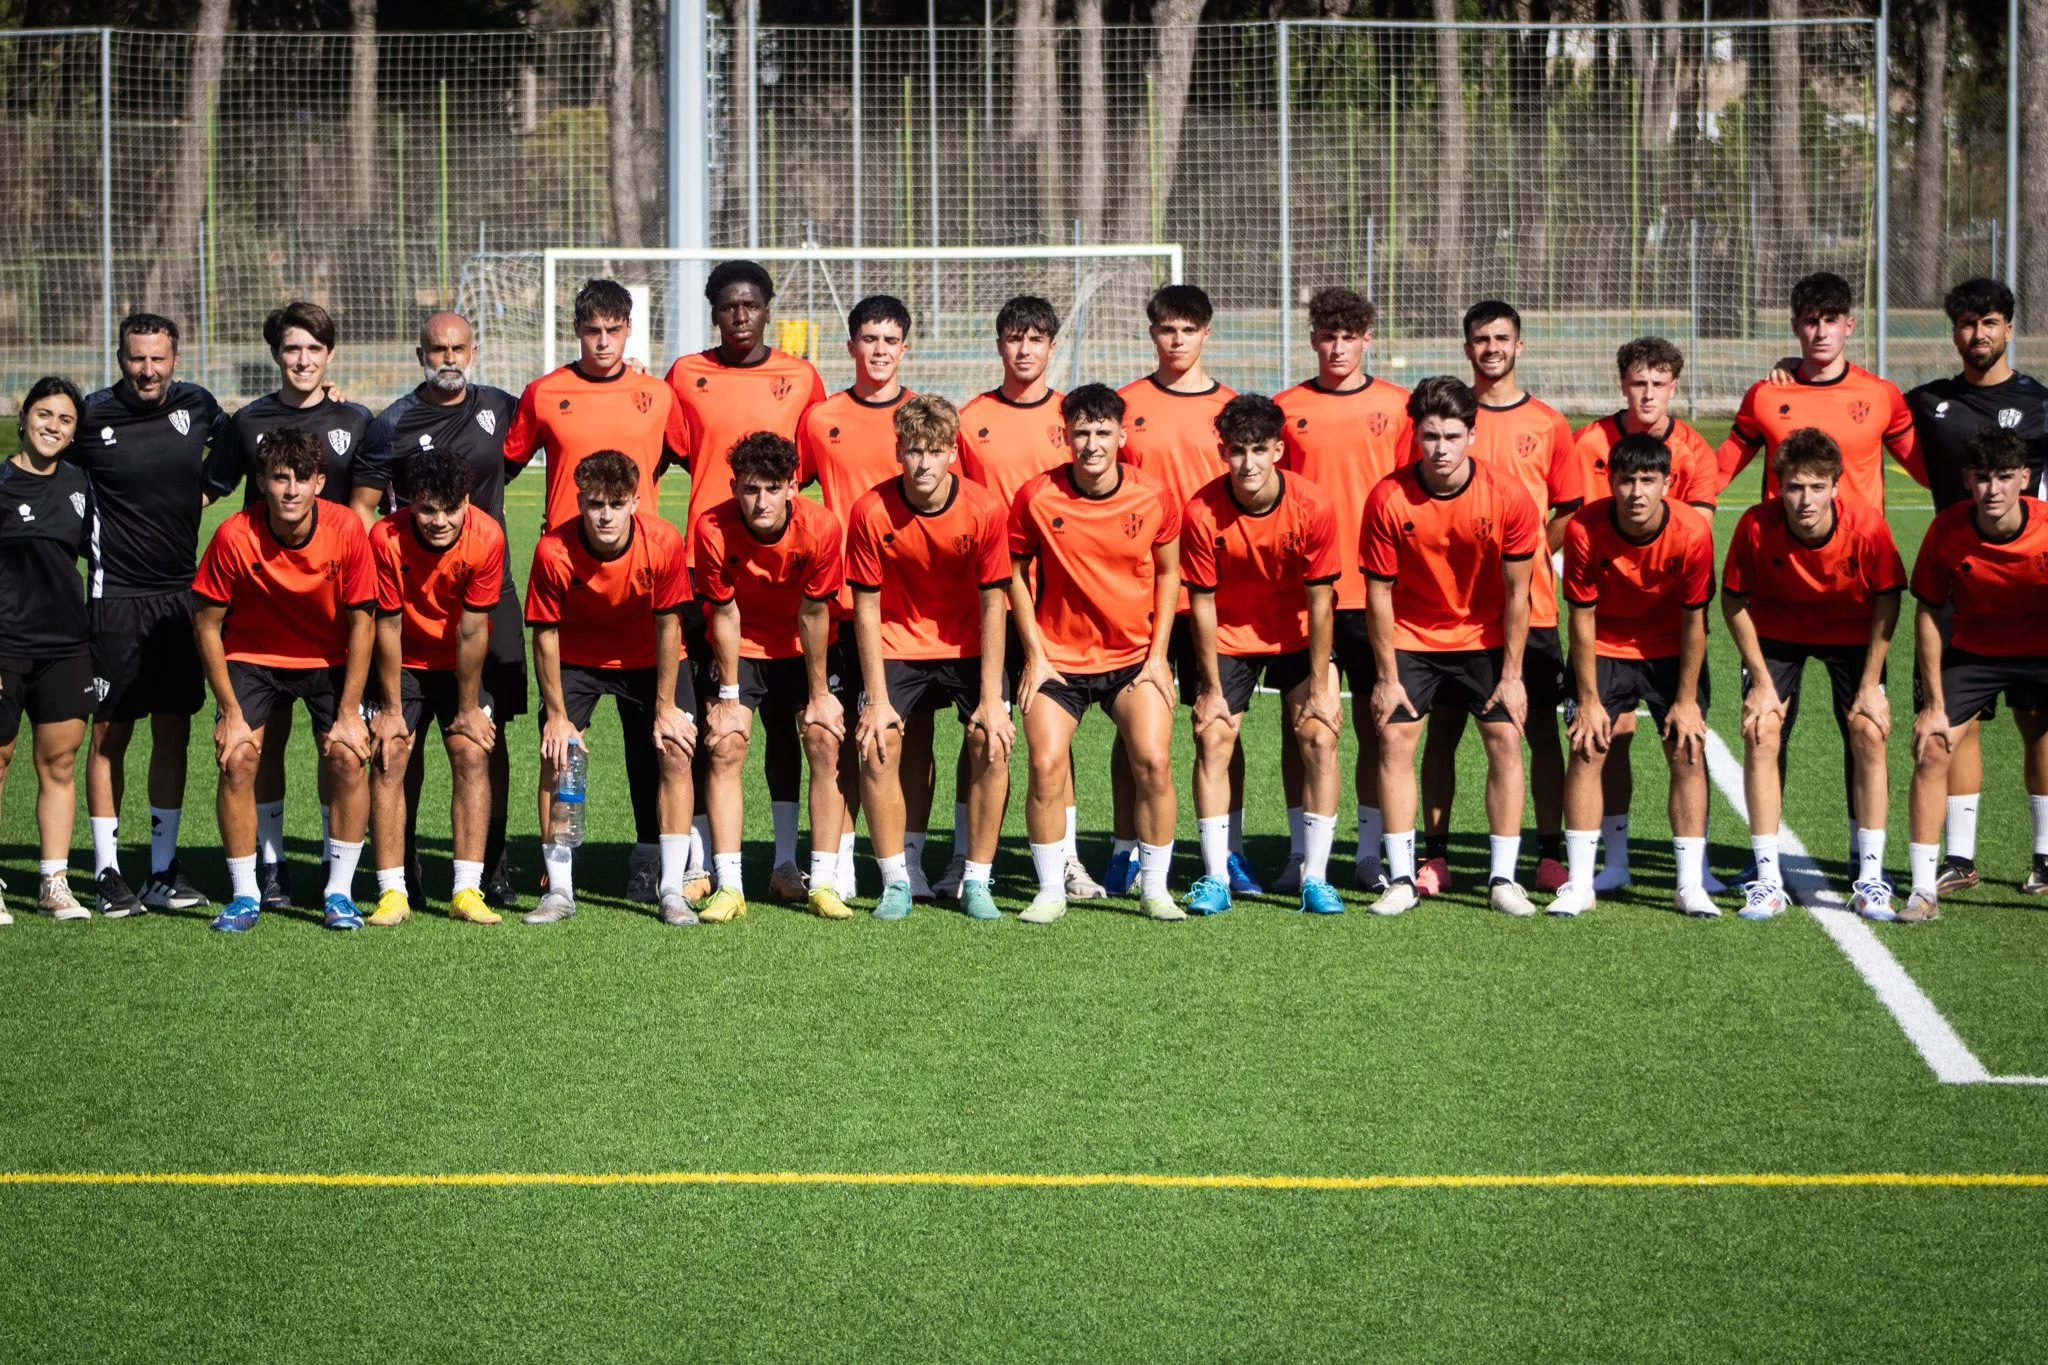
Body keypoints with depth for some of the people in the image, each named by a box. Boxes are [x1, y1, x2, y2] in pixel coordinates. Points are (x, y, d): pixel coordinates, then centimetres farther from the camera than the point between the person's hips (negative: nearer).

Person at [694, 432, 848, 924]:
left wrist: (820, 694, -10)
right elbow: (725, 614, -16)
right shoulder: (714, 530, -27)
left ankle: (824, 883, -8)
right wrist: (729, 695, -12)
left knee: (824, 741, -12)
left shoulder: (821, 528, -27)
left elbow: (813, 614, -17)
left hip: (803, 647, 0)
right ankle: (728, 886, -12)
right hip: (740, 647, 0)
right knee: (725, 747, -13)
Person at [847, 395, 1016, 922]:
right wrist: (877, 700, -15)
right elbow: (867, 607, -11)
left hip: (968, 646, 0)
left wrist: (991, 699, -16)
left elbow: (993, 605, -12)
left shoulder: (985, 510, -18)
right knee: (877, 746, -17)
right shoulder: (871, 511, -18)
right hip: (897, 646, 0)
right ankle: (897, 882, -3)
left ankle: (977, 882, -4)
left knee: (991, 743, -17)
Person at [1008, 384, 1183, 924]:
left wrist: (1158, 654, 1)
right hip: (1057, 657, -1)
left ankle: (1155, 889, 2)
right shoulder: (1037, 497, -10)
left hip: (1134, 656, 1)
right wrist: (1033, 654, -3)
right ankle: (1051, 891, 4)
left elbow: (1168, 572, 7)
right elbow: (1015, 571, 2)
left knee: (1154, 762, -13)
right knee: (1047, 767, -13)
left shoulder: (1154, 498, -7)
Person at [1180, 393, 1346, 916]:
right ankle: (1216, 877, -4)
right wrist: (1212, 689, -11)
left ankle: (1315, 877, -6)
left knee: (1320, 736, -11)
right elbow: (1202, 603, -13)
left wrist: (1320, 686, -13)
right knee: (1212, 738, -10)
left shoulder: (1312, 506, -22)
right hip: (1229, 637, 0)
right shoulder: (1202, 513, -22)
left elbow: (1320, 599, -14)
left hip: (1298, 635, 0)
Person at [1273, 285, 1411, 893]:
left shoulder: (1396, 405, 5)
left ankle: (1369, 854, 11)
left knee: (1375, 719, 3)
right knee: (1300, 719, 3)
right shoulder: (1285, 408, 5)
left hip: (1374, 589, 0)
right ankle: (1301, 852, 10)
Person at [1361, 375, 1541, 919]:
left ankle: (1503, 879, 0)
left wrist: (1511, 675, -9)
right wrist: (1387, 676, -10)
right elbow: (1379, 591, -10)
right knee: (1394, 738, -9)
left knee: (1505, 739, -7)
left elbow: (1516, 594, -10)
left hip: (1484, 637, 0)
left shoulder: (1507, 496, -19)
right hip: (1411, 636, 0)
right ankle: (1402, 879, -2)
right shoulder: (1389, 498, -20)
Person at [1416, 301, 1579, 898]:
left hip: (1529, 605, 0)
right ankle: (1436, 856, 7)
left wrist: (1530, 557, -5)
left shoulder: (1549, 424, 6)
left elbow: (1569, 512, 10)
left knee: (1541, 729, 2)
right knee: (1443, 728, 1)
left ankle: (1550, 855, 8)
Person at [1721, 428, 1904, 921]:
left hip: (1852, 632, 0)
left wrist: (1871, 685, -14)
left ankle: (1871, 876, -2)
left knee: (1869, 734, -12)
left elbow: (1887, 600, -14)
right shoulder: (1756, 527, -31)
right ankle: (1768, 878, -7)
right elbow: (1733, 601, -14)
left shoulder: (1867, 526, -31)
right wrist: (1762, 682, -14)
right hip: (1777, 629, 0)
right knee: (1761, 733, -14)